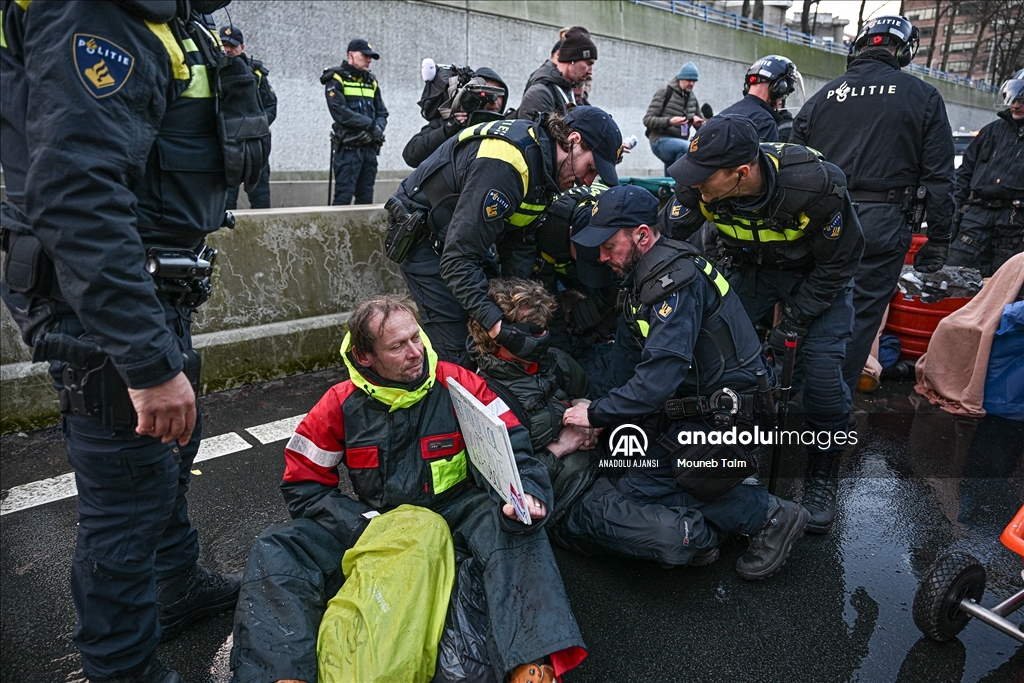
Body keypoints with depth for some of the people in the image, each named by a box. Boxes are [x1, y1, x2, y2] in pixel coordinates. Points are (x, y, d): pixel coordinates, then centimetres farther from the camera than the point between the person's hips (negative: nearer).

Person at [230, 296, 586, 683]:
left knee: (516, 530, -32)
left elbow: (512, 447, -9)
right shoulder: (341, 405, -6)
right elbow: (303, 484, -1)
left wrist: (526, 493, -31)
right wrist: (365, 523, -13)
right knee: (276, 550, -16)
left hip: (455, 510, -1)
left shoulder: (458, 385, -10)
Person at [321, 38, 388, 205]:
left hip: (370, 147, 6)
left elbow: (382, 112, 14)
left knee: (366, 197, 8)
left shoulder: (371, 81, 18)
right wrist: (370, 125, -16)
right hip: (348, 148, -6)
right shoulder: (336, 79, -2)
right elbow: (340, 112, -14)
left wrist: (379, 127, -8)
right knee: (344, 196, -9)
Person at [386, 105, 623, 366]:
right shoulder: (502, 168, -35)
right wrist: (497, 325, -41)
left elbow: (518, 242, -1)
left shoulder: (541, 154, -4)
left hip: (463, 233, 9)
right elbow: (456, 260, -37)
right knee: (455, 354, -13)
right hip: (422, 235, -9)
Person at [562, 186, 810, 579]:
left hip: (721, 423, -9)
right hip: (691, 409, 9)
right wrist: (593, 407, 5)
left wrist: (597, 415, -19)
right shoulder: (647, 274, 8)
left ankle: (766, 514, -1)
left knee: (632, 494, -10)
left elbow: (660, 376, -29)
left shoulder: (676, 278, -22)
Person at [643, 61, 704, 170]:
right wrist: (669, 121, -27)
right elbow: (647, 120, -11)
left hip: (679, 143, 7)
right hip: (660, 141, -7)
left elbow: (701, 127, 20)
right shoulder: (664, 92, -5)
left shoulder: (693, 98, 12)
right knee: (688, 147, -34)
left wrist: (699, 123, -6)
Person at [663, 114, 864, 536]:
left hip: (817, 272, -3)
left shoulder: (816, 184, -34)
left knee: (821, 368, -16)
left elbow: (839, 261, -21)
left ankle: (822, 477, 9)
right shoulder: (699, 186, -27)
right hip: (749, 267, 3)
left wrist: (793, 325, -21)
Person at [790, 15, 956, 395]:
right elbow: (939, 176, 0)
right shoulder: (923, 97, 3)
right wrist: (938, 239, 5)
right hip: (882, 223, -3)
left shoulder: (824, 95, 10)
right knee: (861, 313, 4)